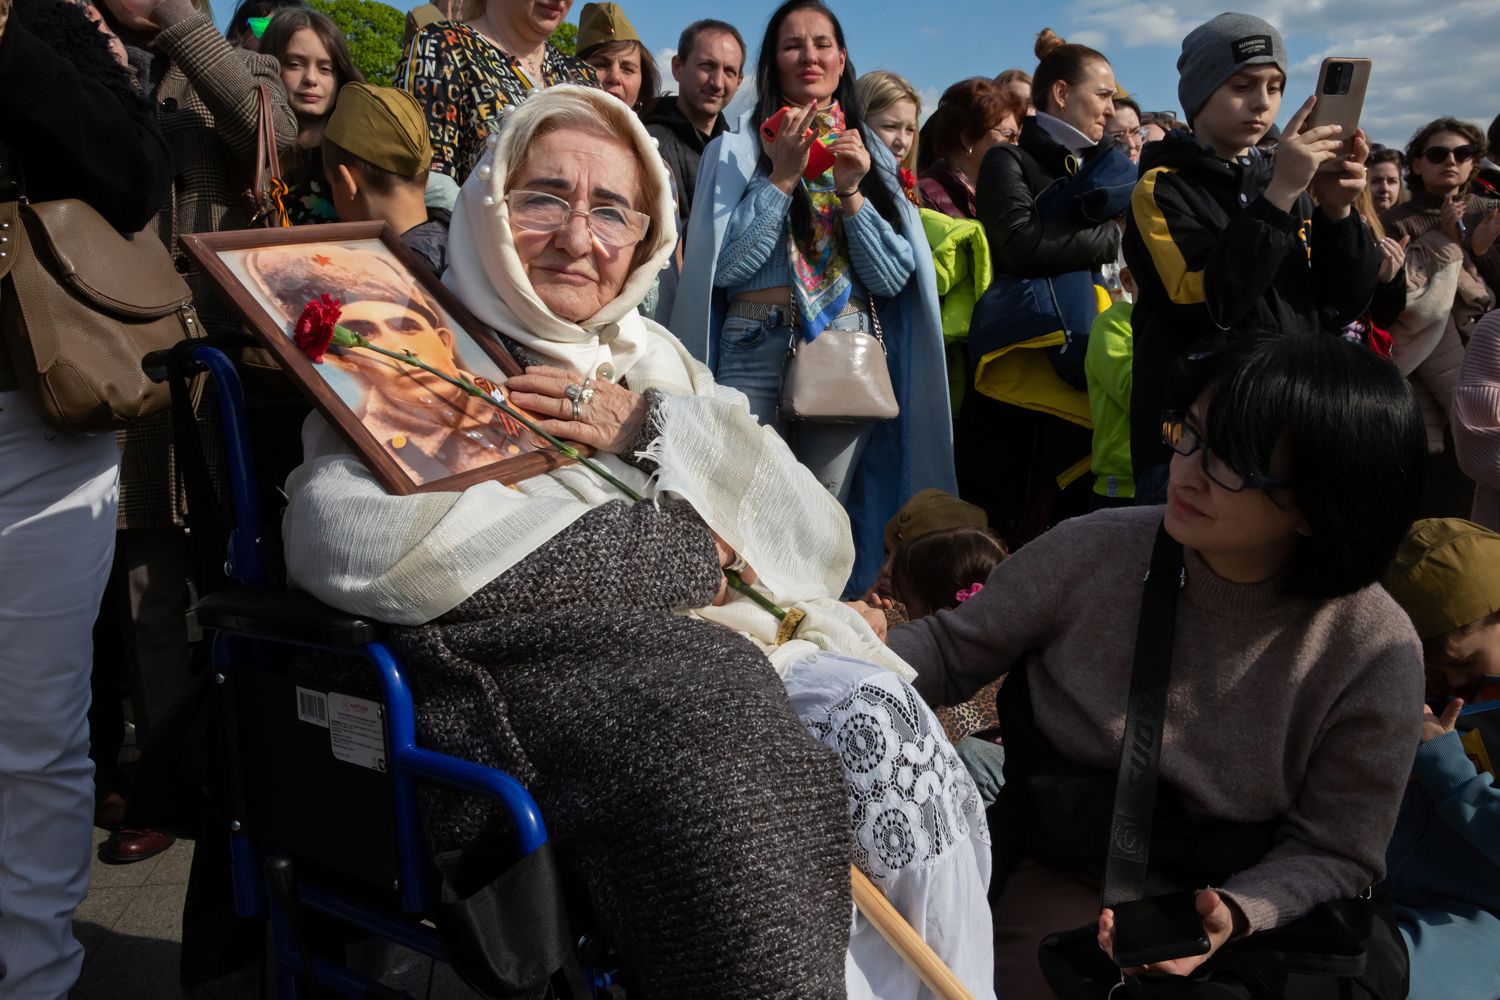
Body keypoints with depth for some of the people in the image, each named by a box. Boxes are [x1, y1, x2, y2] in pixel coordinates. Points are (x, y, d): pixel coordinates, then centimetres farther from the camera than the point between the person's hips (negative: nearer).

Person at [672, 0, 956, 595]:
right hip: (756, 356, -2)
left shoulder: (872, 158, 16)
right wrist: (781, 177, -7)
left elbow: (895, 278, 5)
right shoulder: (737, 150, 9)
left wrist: (851, 193, -6)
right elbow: (724, 266, -5)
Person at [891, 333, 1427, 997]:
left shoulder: (1374, 652, -14)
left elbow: (1332, 851, -6)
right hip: (1060, 884, 0)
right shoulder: (1092, 552, -11)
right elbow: (951, 651, 0)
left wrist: (1236, 914, -25)